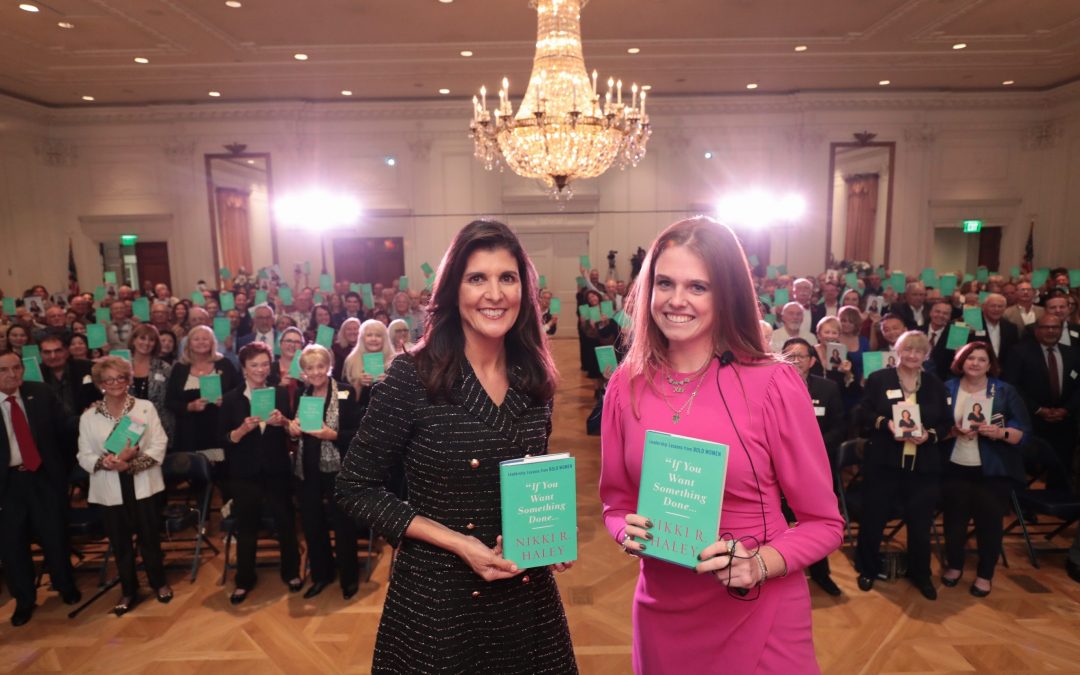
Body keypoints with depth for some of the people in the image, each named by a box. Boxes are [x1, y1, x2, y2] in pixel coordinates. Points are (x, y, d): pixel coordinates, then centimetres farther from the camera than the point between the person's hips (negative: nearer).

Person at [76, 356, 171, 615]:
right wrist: (104, 462, -20)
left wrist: (132, 463, -20)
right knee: (120, 543, 12)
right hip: (110, 490, 1)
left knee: (150, 538, 9)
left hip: (144, 485, -1)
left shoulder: (145, 407, -2)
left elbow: (159, 446, -7)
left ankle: (159, 583, 30)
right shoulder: (89, 417, 2)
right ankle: (128, 592, 29)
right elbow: (84, 457, 1)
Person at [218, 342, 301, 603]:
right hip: (244, 473, 0)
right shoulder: (231, 399, -2)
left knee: (286, 520, 8)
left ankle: (291, 572, 27)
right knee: (246, 526, 9)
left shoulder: (281, 394, 0)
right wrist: (243, 429, -21)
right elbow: (223, 440, -4)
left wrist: (282, 422, -19)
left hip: (277, 470, 1)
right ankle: (244, 580, 25)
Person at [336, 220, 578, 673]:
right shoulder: (412, 376, -16)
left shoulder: (534, 380, -2)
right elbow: (355, 488, -11)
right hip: (438, 594, -4)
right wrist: (457, 542, -18)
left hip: (526, 592, 4)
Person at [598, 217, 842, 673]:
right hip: (661, 612, 3)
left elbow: (824, 523, -7)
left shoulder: (772, 384, -14)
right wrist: (628, 531, -13)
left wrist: (761, 564, -22)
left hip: (759, 615, -3)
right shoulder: (626, 386, -5)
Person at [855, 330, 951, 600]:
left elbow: (946, 423, 7)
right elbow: (861, 414, -4)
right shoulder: (878, 379, -2)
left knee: (920, 521, 11)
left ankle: (920, 574, 32)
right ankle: (868, 569, 26)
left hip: (923, 466, 2)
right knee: (873, 517, 7)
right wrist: (884, 423, -20)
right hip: (883, 463, -2)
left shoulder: (935, 384, 7)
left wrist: (930, 434, -12)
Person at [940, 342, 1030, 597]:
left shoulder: (1005, 391, 1)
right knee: (954, 518, 6)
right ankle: (954, 565, 27)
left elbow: (1023, 431, -3)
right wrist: (953, 431, -17)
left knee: (989, 520, 2)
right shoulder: (947, 389, 3)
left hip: (993, 470, -1)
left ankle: (985, 574, 21)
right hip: (955, 468, 1)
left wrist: (1000, 433, -22)